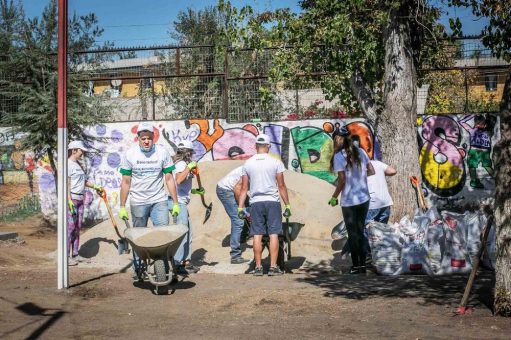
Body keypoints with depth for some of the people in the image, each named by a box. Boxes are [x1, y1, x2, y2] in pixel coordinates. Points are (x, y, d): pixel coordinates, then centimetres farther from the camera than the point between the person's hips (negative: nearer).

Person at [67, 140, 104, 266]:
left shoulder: (78, 164, 16)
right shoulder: (68, 164, -11)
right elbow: (66, 184, -17)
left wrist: (95, 186, 33)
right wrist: (69, 201, -22)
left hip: (80, 199, 9)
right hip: (71, 199, -9)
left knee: (77, 227, 11)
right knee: (70, 227, -8)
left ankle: (74, 254, 18)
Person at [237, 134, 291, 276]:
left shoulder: (248, 163, 3)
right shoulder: (275, 162, -3)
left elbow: (244, 188, 4)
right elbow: (281, 186, -2)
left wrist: (240, 207, 8)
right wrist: (287, 205, 4)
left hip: (256, 203, 2)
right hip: (272, 202, -2)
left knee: (257, 235, 4)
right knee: (273, 234, 1)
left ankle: (258, 267, 6)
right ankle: (273, 267, -1)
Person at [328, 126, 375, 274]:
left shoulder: (338, 156, -13)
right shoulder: (361, 152, 3)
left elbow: (342, 180, -16)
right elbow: (371, 171, 9)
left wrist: (334, 197, -5)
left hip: (349, 202, -5)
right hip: (364, 199, 5)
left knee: (352, 234, 6)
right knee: (360, 232, 16)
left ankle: (355, 265, 9)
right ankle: (362, 264, 17)